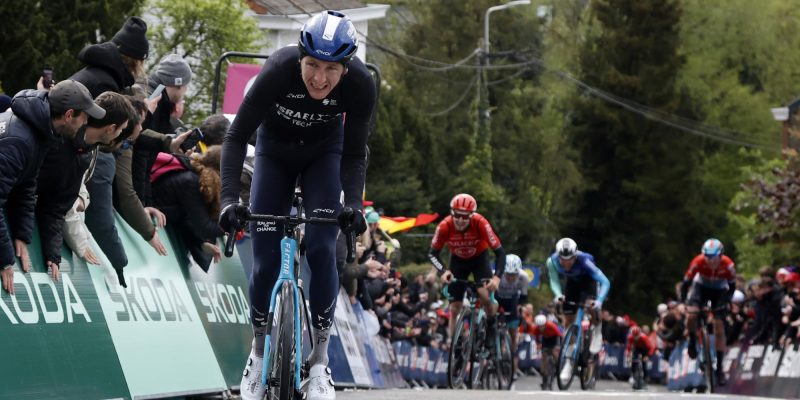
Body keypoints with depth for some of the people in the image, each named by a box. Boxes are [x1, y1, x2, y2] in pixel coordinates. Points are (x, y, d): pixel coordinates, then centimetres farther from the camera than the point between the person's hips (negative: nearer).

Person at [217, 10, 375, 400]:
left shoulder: (360, 84, -31)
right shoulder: (278, 71, -36)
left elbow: (354, 154, -19)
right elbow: (236, 137, -29)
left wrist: (354, 204, -35)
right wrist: (229, 198, -40)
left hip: (324, 152, 0)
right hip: (275, 150, 0)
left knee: (322, 248, -16)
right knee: (265, 257, -5)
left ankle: (319, 360, -8)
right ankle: (259, 352, 15)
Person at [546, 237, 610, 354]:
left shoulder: (583, 261, -40)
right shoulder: (552, 261, -32)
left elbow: (605, 282, -41)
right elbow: (554, 281, -19)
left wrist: (599, 301, -55)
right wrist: (558, 295, -40)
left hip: (587, 280, -3)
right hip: (572, 282, 3)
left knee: (591, 305, -30)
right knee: (568, 319, -1)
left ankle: (597, 330, -3)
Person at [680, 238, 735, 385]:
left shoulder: (728, 265, -31)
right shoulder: (698, 261, -31)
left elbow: (732, 286, -15)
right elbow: (686, 282, -20)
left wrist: (725, 301, -26)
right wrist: (683, 301, -28)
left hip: (719, 290, 0)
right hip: (701, 286, 0)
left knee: (719, 329, -6)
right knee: (691, 315, -27)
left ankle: (719, 367, 3)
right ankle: (692, 341, 5)